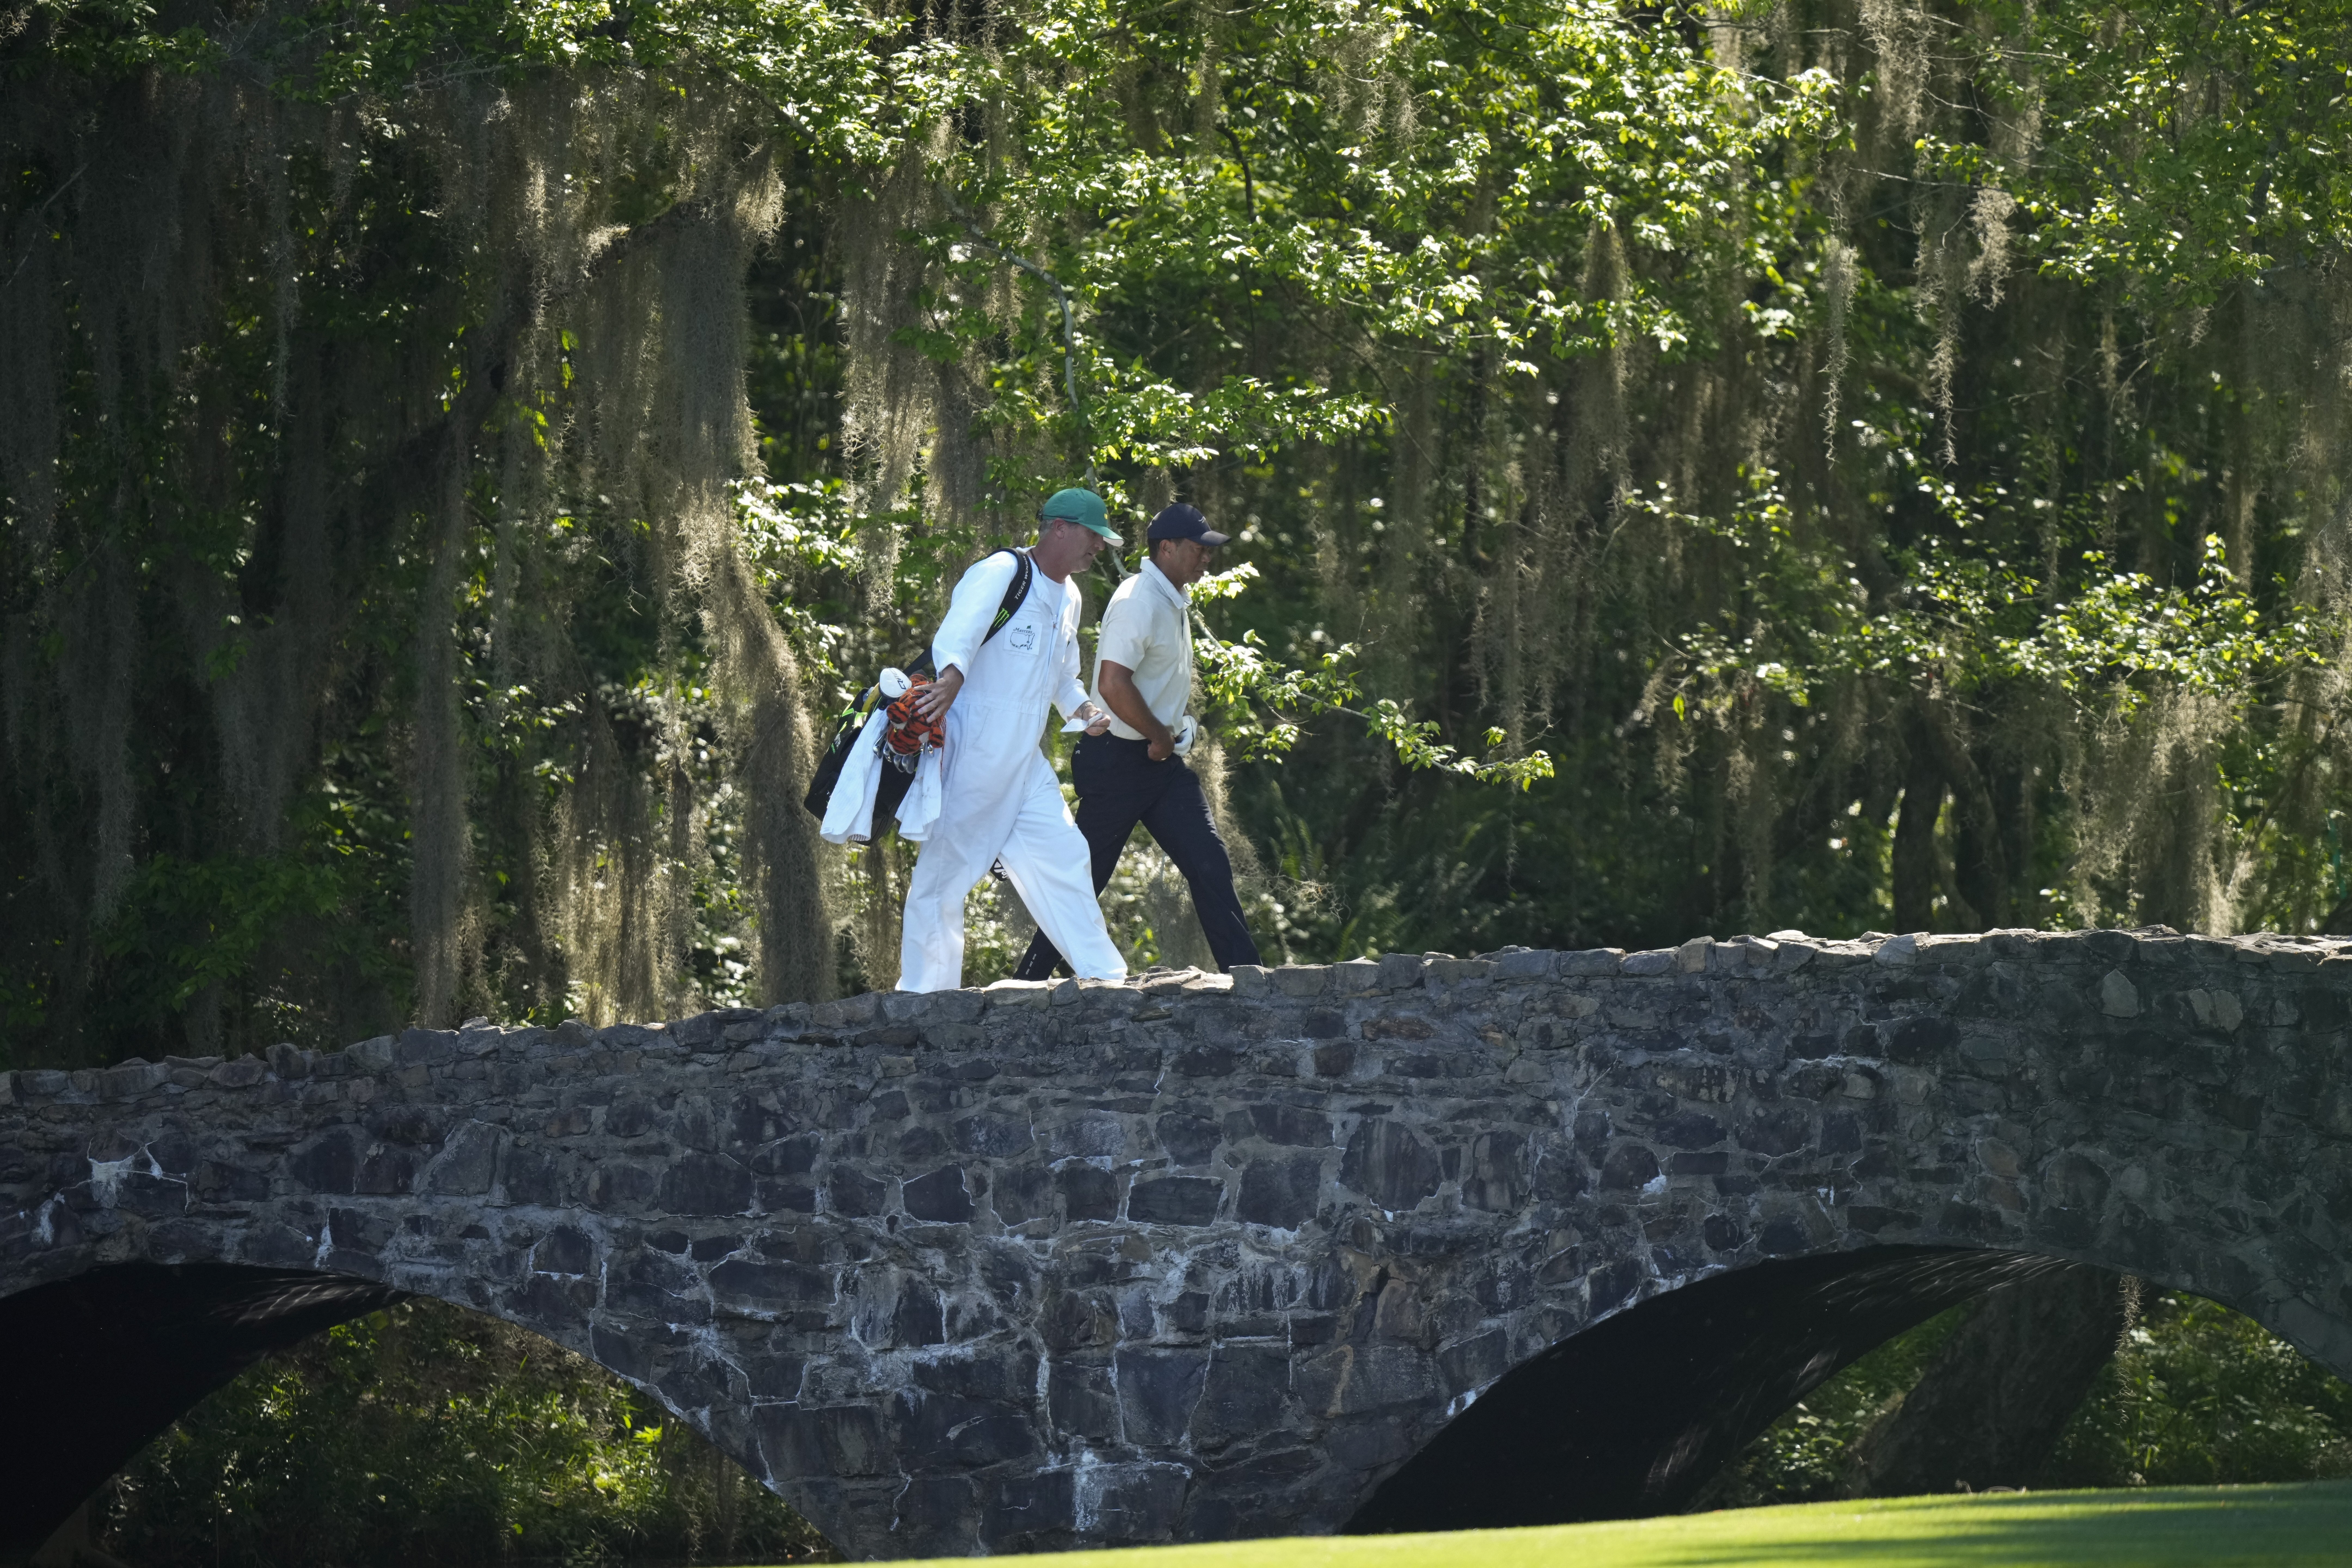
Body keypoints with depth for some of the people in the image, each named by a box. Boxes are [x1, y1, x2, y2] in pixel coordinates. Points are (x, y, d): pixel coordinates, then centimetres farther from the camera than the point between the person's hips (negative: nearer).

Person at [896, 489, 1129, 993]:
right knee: (944, 873, -4)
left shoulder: (1068, 597, 16)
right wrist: (950, 679, -50)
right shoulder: (1000, 574, -12)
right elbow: (958, 634, -30)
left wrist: (1082, 707, 9)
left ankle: (1106, 978, 13)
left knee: (1064, 859, 7)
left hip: (1025, 765, 8)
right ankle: (922, 997, 1)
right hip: (973, 758, -8)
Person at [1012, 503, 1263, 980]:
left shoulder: (1176, 601, 13)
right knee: (1085, 879, -2)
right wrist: (1161, 736, -17)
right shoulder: (1140, 602, -19)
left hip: (1160, 758, 9)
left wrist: (1175, 728, 15)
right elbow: (1113, 684, -29)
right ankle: (1027, 986, 7)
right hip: (1119, 758, -9)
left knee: (1210, 864, 1)